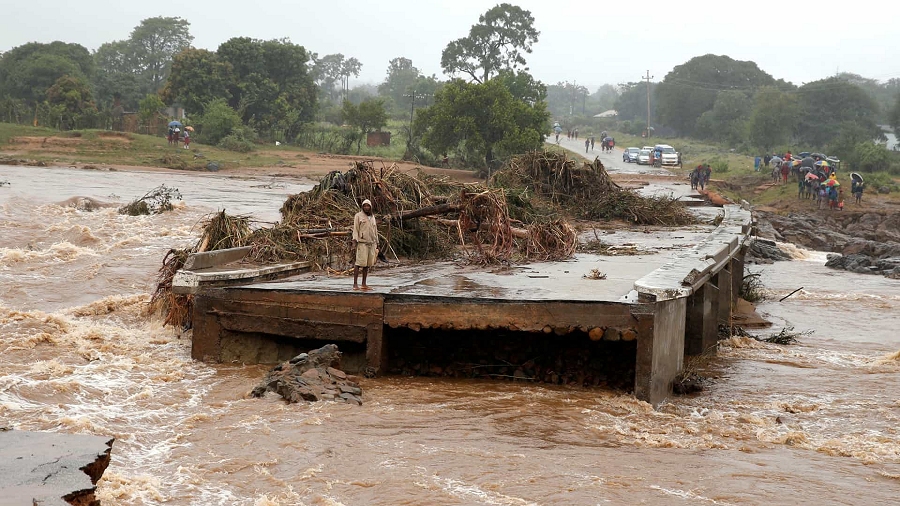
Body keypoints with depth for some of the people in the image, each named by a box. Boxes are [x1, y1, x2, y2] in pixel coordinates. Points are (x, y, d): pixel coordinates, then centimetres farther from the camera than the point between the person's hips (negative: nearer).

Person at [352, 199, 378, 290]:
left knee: (367, 264, 3)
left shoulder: (372, 217, 16)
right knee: (359, 263, -12)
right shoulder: (358, 216, -2)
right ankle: (355, 284, -12)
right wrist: (354, 242, -17)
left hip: (371, 243, 6)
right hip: (362, 243, -6)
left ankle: (364, 284, 7)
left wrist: (377, 244, 16)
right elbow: (355, 229, -7)